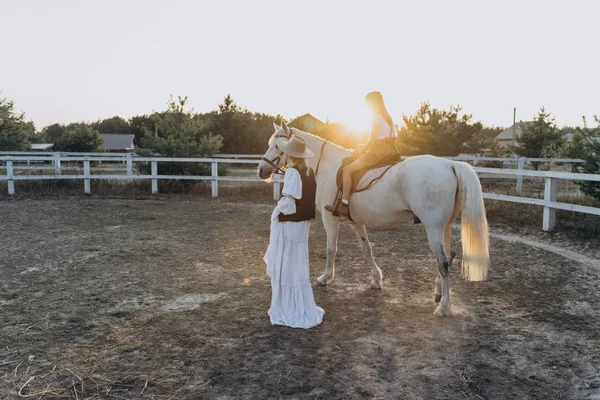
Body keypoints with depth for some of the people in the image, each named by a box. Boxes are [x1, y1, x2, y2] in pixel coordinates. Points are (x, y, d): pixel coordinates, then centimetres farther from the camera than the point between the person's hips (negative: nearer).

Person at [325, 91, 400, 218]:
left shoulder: (375, 117, -6)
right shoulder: (388, 117, 19)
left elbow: (372, 140, -11)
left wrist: (361, 152, 1)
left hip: (379, 152, -10)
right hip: (391, 151, 10)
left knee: (347, 169, -9)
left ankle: (344, 205, -16)